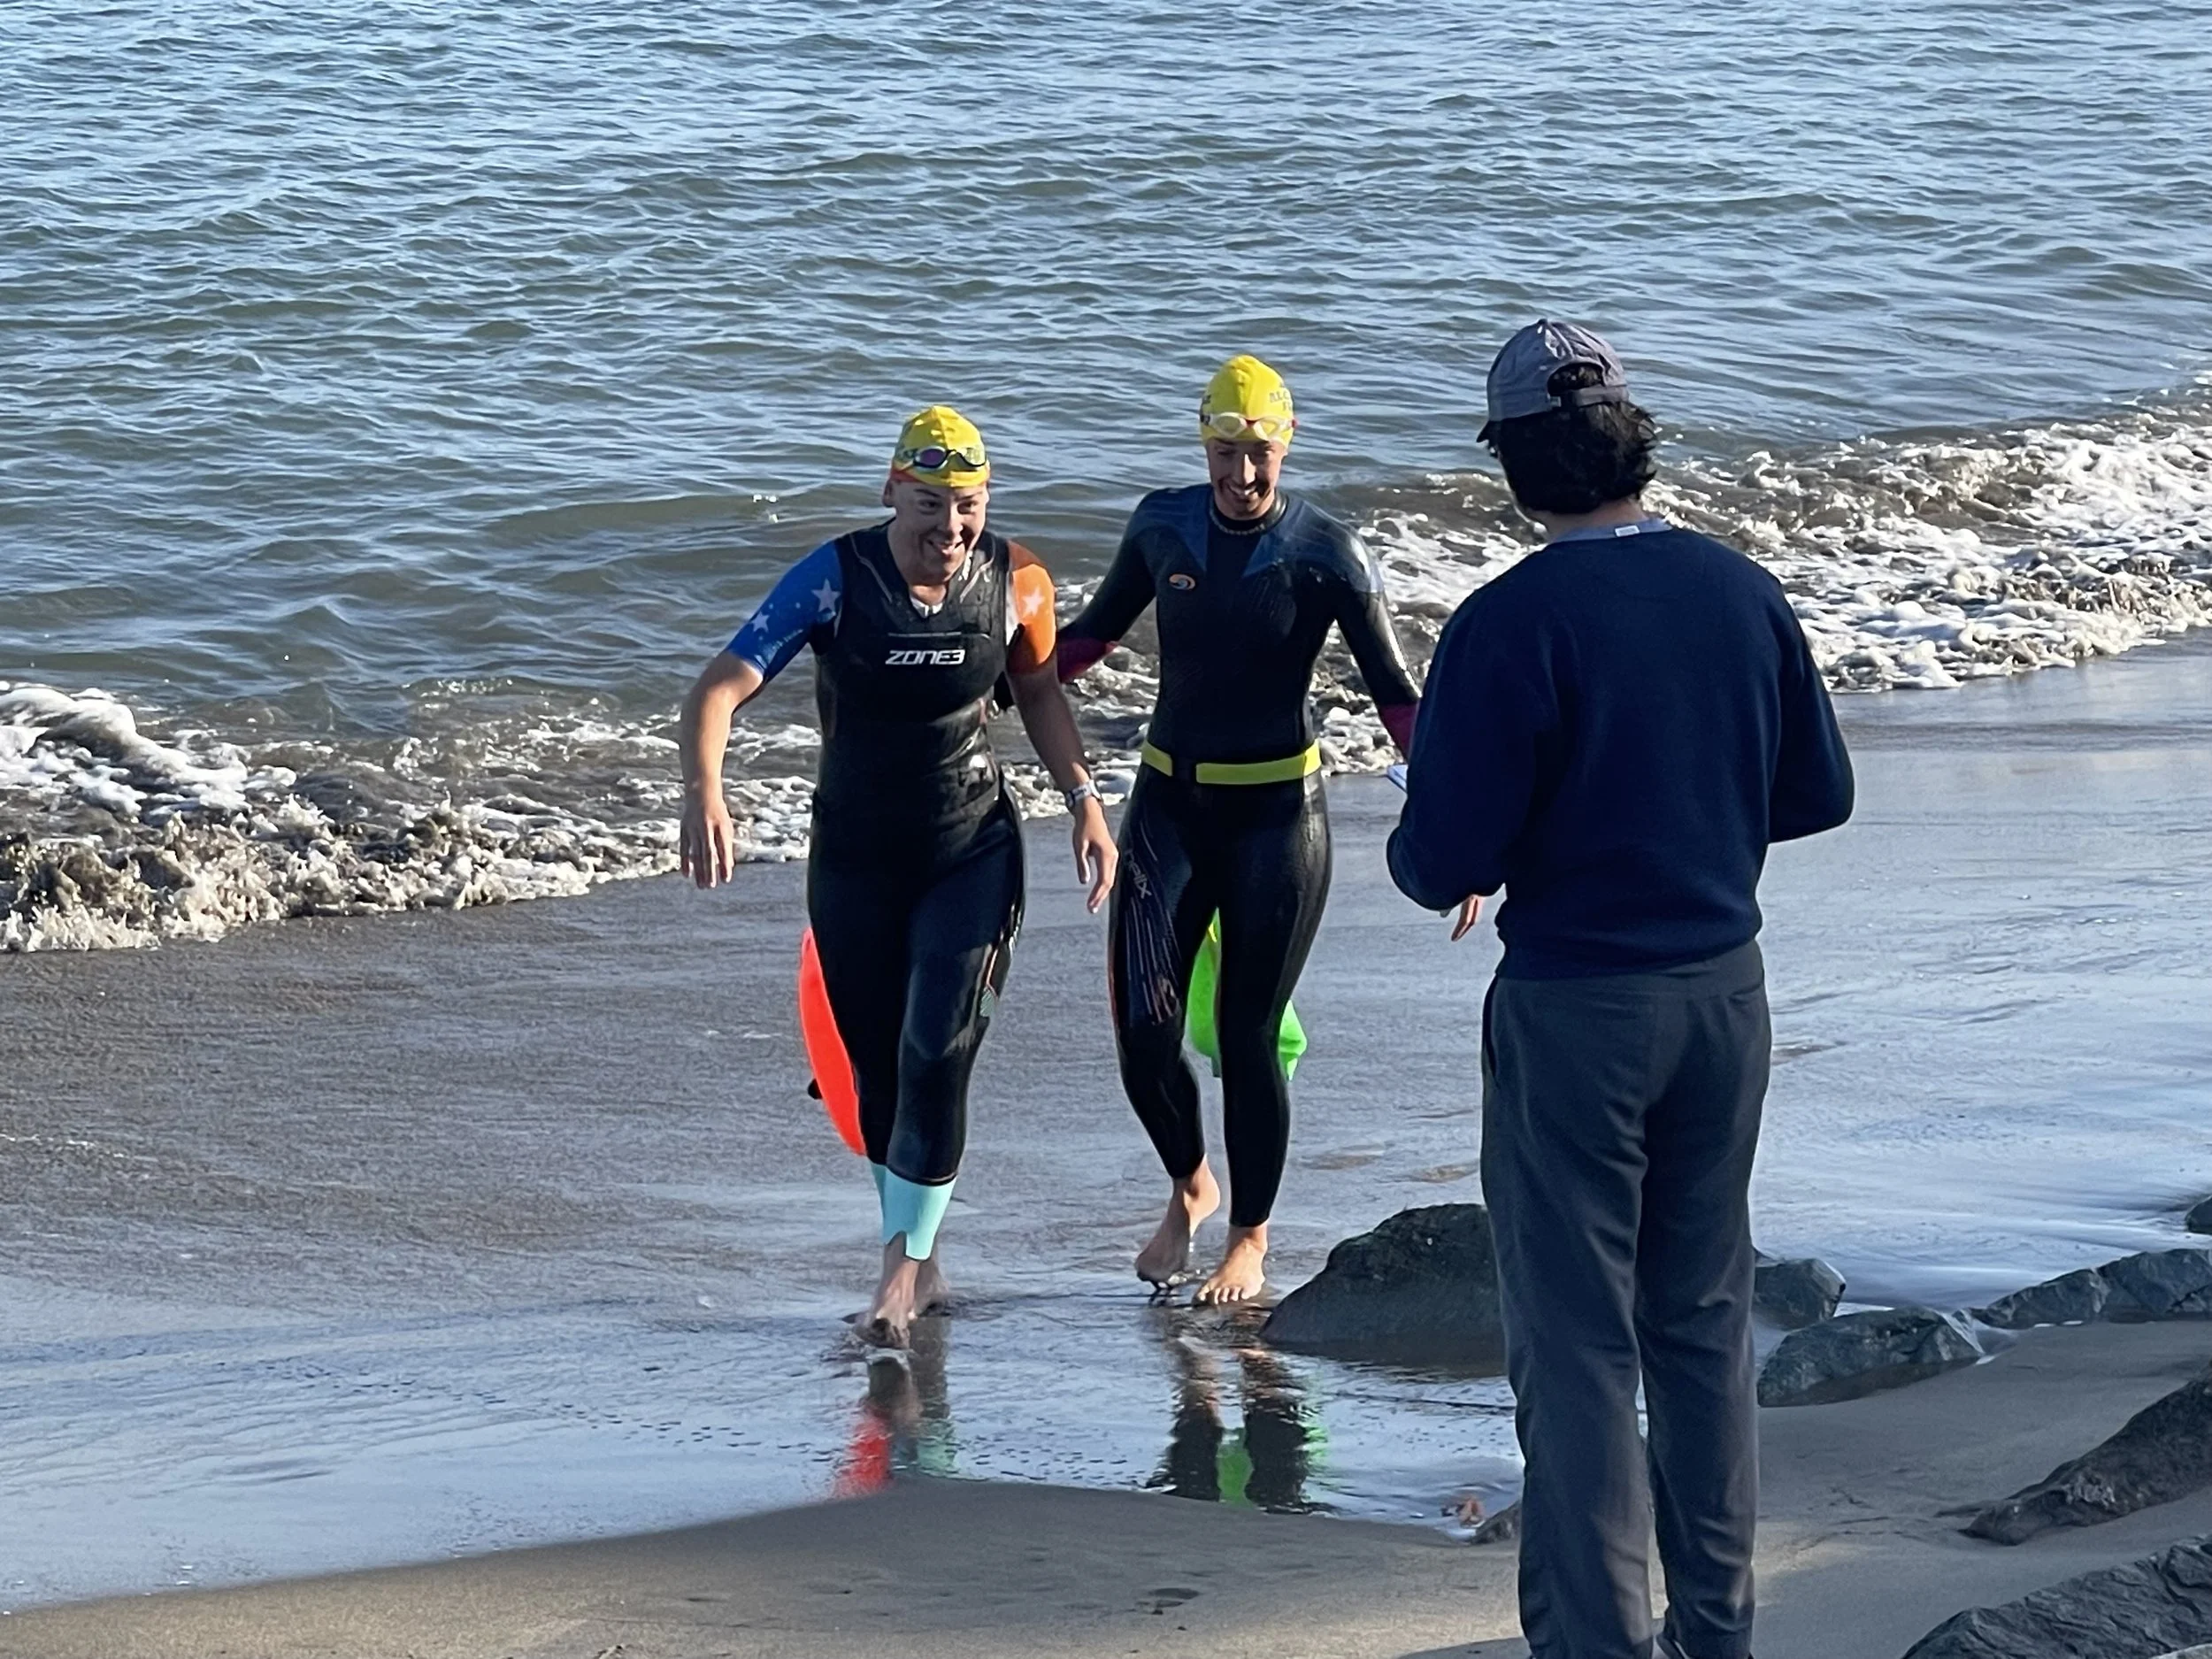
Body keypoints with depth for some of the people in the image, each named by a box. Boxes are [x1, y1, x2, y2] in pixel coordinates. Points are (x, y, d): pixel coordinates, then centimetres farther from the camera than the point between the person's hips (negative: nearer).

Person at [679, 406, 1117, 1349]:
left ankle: (900, 1270, -6)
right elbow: (721, 687, -25)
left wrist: (1084, 800, 3)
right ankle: (919, 1266, 24)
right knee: (877, 1068, 8)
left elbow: (1036, 690, 12)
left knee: (937, 1055, -13)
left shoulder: (1014, 583, -9)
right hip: (855, 856, 0)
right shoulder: (833, 581, -17)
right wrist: (703, 793, -42)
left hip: (972, 852, 0)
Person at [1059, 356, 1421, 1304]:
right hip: (1169, 805, 3)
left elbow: (1396, 697, -10)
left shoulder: (1324, 553, -11)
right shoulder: (1163, 526, 0)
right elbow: (1098, 629, 17)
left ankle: (1250, 1241, 18)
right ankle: (1189, 1186, 24)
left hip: (1277, 815, -3)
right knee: (1143, 1029, -6)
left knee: (1248, 1037, -1)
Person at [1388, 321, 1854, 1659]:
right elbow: (1819, 793, 8)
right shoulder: (1743, 593, -2)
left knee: (1576, 1342, 3)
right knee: (1705, 1319, 18)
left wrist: (1436, 866, 5)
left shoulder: (1511, 625, -18)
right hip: (1726, 989, 5)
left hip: (1577, 1009, -5)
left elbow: (1443, 865, -17)